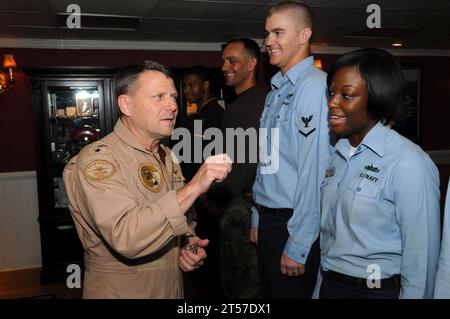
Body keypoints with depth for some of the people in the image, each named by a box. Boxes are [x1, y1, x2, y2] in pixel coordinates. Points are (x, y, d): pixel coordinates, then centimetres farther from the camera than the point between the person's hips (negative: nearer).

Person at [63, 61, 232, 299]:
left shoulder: (166, 156, 4)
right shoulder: (96, 160, -22)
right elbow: (126, 238, -34)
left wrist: (190, 243, -6)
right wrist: (193, 188, -35)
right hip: (120, 290, -7)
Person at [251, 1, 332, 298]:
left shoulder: (315, 86, -16)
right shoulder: (276, 91, 12)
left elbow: (314, 170, -21)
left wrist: (298, 245, -19)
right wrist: (258, 218, 14)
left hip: (295, 225, -8)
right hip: (269, 220, 8)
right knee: (276, 291, 21)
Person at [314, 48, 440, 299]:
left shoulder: (408, 164, -20)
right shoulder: (339, 153, 2)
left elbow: (421, 259, -17)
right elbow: (328, 231, 6)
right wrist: (321, 288, 8)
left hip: (376, 290, -6)